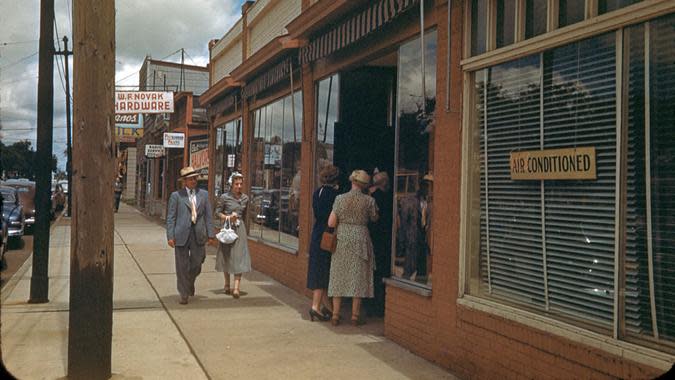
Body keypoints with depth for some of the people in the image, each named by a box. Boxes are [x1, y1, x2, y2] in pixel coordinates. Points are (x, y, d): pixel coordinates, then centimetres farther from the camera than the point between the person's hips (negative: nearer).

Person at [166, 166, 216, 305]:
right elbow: (170, 217, 0)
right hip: (182, 234, -2)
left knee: (197, 263, 6)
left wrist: (211, 234, 3)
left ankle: (190, 281, 39)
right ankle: (184, 294, 15)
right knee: (182, 266, 3)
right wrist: (170, 236, -8)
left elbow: (208, 215, 8)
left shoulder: (203, 194, 9)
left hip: (198, 234, 2)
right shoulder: (176, 195, 1)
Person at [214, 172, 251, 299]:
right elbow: (217, 212, -2)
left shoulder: (245, 198, 6)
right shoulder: (224, 197, -5)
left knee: (239, 257, -7)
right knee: (227, 256, 8)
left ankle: (236, 288, -10)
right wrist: (228, 217, -16)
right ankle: (227, 285, 25)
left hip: (240, 229, 2)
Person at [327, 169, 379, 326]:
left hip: (341, 240, 1)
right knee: (358, 277, 6)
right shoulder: (368, 201, -6)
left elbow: (331, 223, -5)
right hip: (360, 240, -1)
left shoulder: (340, 199, -4)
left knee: (339, 276, 8)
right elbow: (374, 218, 9)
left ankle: (335, 315, 9)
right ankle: (355, 315, 9)